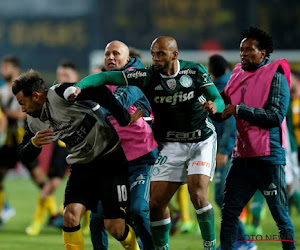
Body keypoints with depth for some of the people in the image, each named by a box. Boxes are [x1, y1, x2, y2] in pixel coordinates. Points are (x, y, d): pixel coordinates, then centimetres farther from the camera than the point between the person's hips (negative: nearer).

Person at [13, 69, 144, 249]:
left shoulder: (60, 94, -20)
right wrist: (34, 143, -13)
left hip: (111, 159, -7)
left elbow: (99, 91, -28)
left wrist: (125, 120, -25)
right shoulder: (34, 122, 4)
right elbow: (24, 156, 10)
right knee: (71, 214, -15)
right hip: (81, 165, 7)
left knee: (115, 227, -8)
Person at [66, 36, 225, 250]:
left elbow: (218, 99, -7)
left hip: (202, 141, -2)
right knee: (156, 203, -5)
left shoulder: (195, 71, -10)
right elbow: (106, 77, -15)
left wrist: (214, 106, -32)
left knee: (198, 194, -20)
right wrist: (79, 86, -30)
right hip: (171, 145, 2)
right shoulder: (147, 76, -10)